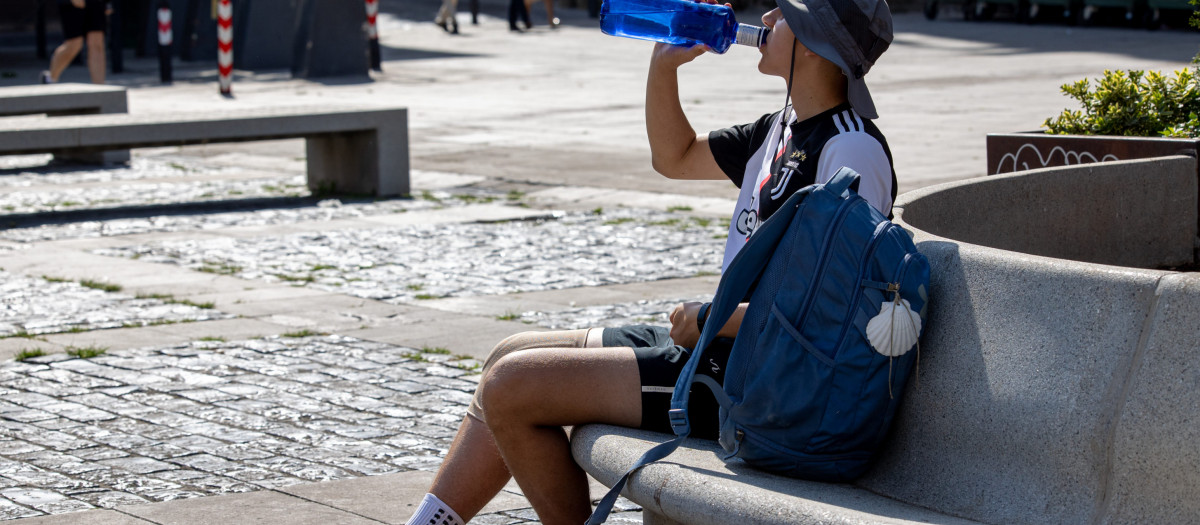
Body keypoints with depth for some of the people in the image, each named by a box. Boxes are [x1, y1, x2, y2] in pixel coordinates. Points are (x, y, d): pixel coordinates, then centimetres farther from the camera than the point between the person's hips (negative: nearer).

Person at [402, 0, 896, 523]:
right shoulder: (783, 129, 12)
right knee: (510, 357, 13)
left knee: (510, 386, -10)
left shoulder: (853, 150, -19)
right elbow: (675, 157, 26)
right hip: (720, 347, 10)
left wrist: (709, 318, -16)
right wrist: (664, 67, 9)